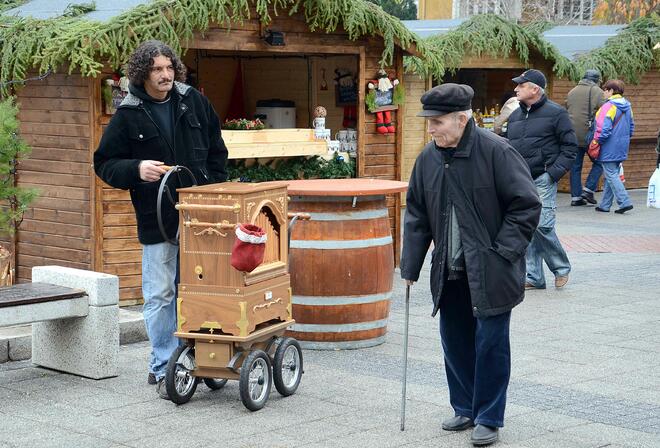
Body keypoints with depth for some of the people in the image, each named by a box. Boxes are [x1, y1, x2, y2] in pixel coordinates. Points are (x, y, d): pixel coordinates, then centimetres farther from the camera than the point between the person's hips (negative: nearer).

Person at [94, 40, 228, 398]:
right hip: (156, 220, -3)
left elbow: (217, 151, 14)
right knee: (160, 294, -2)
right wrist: (137, 169, -18)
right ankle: (164, 368, 6)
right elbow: (105, 163, 1)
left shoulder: (194, 102, 5)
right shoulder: (128, 115, -3)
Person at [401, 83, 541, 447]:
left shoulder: (496, 152, -15)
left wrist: (502, 252, -14)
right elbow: (416, 215, 11)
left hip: (490, 271, -6)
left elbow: (527, 205, -11)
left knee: (490, 342, 0)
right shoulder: (428, 158, 3)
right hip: (449, 271, 6)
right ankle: (466, 409, 28)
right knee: (455, 341, 12)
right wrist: (410, 267, 7)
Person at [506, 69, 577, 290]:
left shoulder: (555, 113, -2)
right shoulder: (515, 116, 16)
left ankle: (561, 268, 8)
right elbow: (508, 146, 24)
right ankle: (533, 277, 12)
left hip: (543, 180, -6)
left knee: (542, 225, -13)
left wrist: (554, 172, -11)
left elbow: (570, 146, -2)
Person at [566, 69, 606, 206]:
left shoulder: (571, 92, 14)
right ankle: (589, 189, -1)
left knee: (575, 166, 9)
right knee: (599, 162, 9)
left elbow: (566, 112, 18)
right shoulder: (597, 92, -4)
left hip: (573, 136, 5)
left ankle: (575, 196, 9)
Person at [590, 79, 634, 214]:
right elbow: (631, 127, 16)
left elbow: (604, 129, -21)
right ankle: (605, 205, 19)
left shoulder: (608, 106, -17)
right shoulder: (627, 107, 9)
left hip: (609, 148, -8)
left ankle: (624, 202, -12)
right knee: (612, 175, 14)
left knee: (611, 175, -4)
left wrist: (596, 142, -8)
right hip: (621, 149, 8)